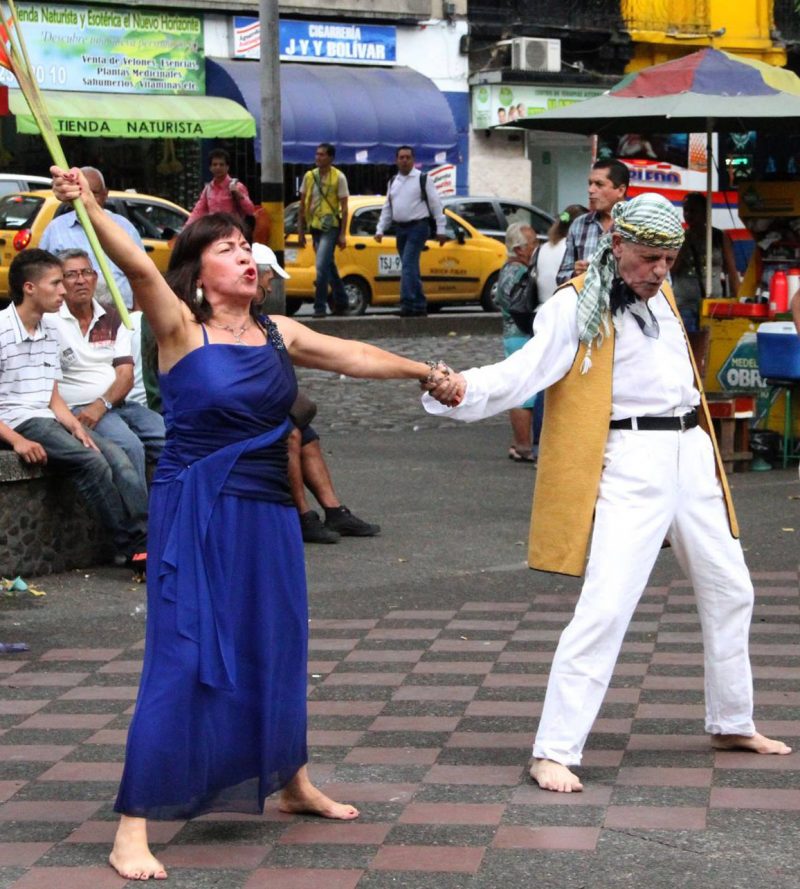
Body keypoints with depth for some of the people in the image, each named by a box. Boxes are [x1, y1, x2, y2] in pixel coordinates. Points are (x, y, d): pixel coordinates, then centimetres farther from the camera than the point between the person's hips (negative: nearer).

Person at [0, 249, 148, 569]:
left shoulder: (50, 328, 15)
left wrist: (76, 427, -2)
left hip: (48, 419, 8)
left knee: (117, 458, -15)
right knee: (92, 462, -26)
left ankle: (146, 541, -23)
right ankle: (130, 546, -18)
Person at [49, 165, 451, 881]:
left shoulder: (277, 333, 9)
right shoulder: (181, 330, -8)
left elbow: (352, 356, 21)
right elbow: (137, 265, -24)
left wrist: (421, 371, 25)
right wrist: (88, 205, -38)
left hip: (268, 512, 6)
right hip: (196, 515, -6)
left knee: (277, 647, 18)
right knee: (181, 664, -9)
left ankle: (294, 783, 40)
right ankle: (133, 828, -4)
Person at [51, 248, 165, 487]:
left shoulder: (112, 320, 15)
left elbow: (126, 375, 7)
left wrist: (102, 405, -12)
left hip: (117, 403, 6)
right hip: (78, 409, -6)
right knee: (130, 447, -31)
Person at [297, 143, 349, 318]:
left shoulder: (339, 177, -5)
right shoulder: (309, 176, 8)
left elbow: (344, 208, -6)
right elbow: (302, 205, 12)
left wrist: (343, 234, -11)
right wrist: (301, 231, 9)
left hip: (330, 227, -6)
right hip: (314, 227, 6)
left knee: (322, 266, -15)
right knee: (329, 267, 14)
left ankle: (320, 307, -12)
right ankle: (341, 303, 25)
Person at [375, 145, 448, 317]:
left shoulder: (423, 179, -3)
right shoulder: (393, 182, 14)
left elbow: (436, 205, -4)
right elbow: (387, 208, 19)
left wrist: (440, 229, -8)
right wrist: (380, 229, 10)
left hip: (417, 227, -6)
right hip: (400, 229, 6)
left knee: (408, 265, -19)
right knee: (410, 268, 9)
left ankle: (408, 303, -24)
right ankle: (419, 305, 15)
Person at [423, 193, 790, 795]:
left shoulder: (660, 293, 12)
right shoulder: (578, 306, -11)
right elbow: (525, 371, -22)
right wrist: (463, 390, -39)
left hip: (690, 453, 8)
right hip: (630, 464, -8)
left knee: (730, 591, 18)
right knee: (605, 606, -16)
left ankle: (732, 724, 35)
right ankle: (554, 751, -12)